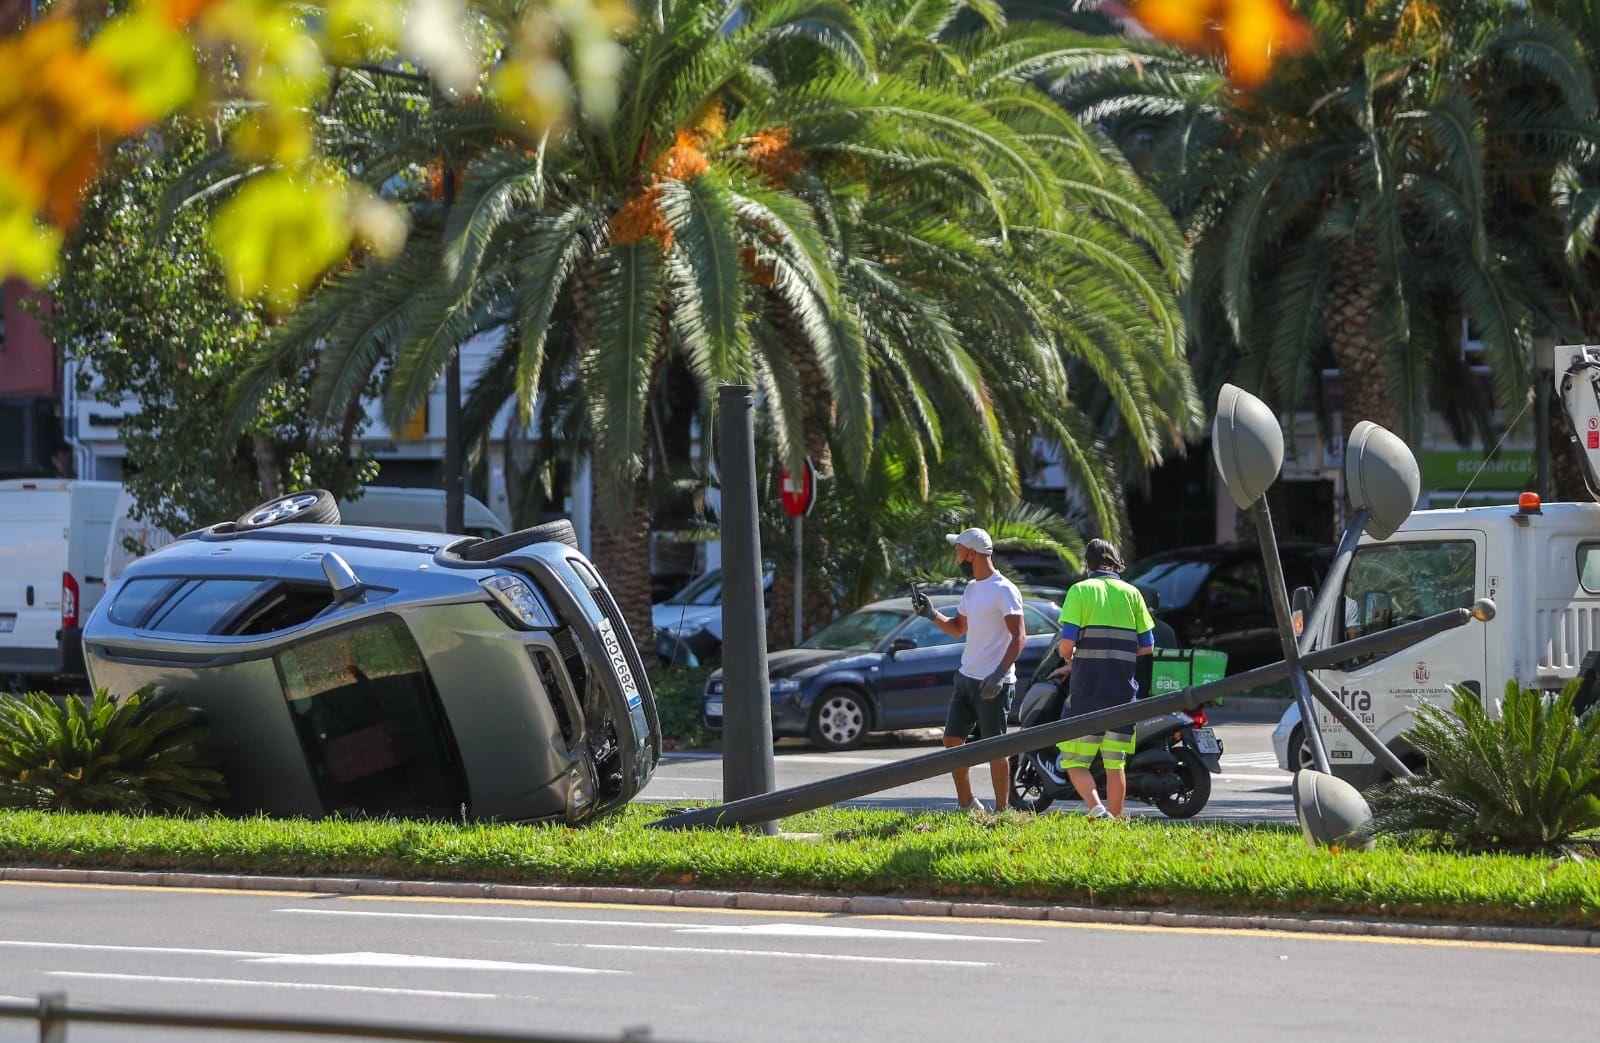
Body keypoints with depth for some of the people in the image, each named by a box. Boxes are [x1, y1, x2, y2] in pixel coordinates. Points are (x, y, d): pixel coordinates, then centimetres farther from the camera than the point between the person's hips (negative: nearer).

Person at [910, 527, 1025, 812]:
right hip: (966, 678, 9)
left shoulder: (1004, 590, -13)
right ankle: (966, 804, 21)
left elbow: (1019, 637, -18)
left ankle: (1001, 811, -1)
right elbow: (958, 628, 28)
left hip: (994, 683, -9)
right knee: (952, 740, 11)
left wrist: (999, 674, -27)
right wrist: (931, 614, 11)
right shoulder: (972, 589, 15)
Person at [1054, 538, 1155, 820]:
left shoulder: (1080, 591, -2)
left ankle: (1096, 808, -22)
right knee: (1115, 763, 10)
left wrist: (1068, 659, 10)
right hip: (1123, 691, 4)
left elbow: (1067, 641, -11)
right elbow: (1147, 646, 7)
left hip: (1087, 690, -4)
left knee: (1074, 761, -1)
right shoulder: (1131, 594, 8)